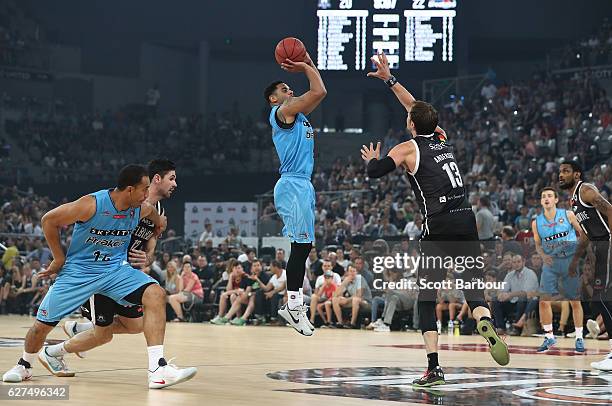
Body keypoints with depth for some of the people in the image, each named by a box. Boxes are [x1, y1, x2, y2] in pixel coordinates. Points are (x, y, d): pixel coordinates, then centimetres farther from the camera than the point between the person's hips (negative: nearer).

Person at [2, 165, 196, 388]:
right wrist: (59, 258, -7)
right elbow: (49, 220, -11)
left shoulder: (141, 209, -9)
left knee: (156, 295, -22)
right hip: (79, 270, -3)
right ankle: (24, 365, 35)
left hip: (116, 269, 3)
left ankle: (158, 369, -28)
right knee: (43, 324, 1)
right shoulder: (92, 204, -24)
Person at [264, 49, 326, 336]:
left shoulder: (297, 114, 21)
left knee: (303, 246, 10)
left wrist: (308, 65, 20)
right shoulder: (281, 112, -5)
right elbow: (318, 92, -11)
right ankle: (293, 305, -12)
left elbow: (319, 92, 27)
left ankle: (294, 304, 13)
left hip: (303, 186, 10)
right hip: (292, 185, -10)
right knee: (301, 245, -13)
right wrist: (306, 68, 2)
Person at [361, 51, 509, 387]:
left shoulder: (408, 149, 2)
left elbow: (374, 172, -9)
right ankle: (486, 323, -29)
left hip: (438, 226, -4)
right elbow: (418, 108, 34)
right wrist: (388, 79, 41)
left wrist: (371, 159, 15)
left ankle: (434, 367, -3)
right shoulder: (442, 139, 19)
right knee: (473, 287, 7)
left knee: (426, 297, 5)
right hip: (466, 221, 5)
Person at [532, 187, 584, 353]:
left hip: (571, 261, -2)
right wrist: (543, 255, -6)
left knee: (575, 301, 3)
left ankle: (579, 338, 16)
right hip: (550, 263, 2)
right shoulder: (537, 222, 2)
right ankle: (549, 337, 8)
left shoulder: (568, 215, -4)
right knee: (544, 300, -8)